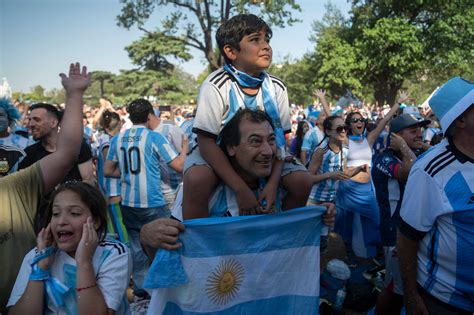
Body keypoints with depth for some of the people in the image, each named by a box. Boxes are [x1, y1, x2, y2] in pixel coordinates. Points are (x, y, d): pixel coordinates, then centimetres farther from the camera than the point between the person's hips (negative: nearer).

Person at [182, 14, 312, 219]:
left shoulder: (276, 87, -9)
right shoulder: (215, 86, -22)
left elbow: (280, 138, -6)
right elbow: (206, 142, -25)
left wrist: (273, 182, -20)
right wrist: (241, 189, -30)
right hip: (218, 154, -4)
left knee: (302, 181, -13)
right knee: (197, 179, -35)